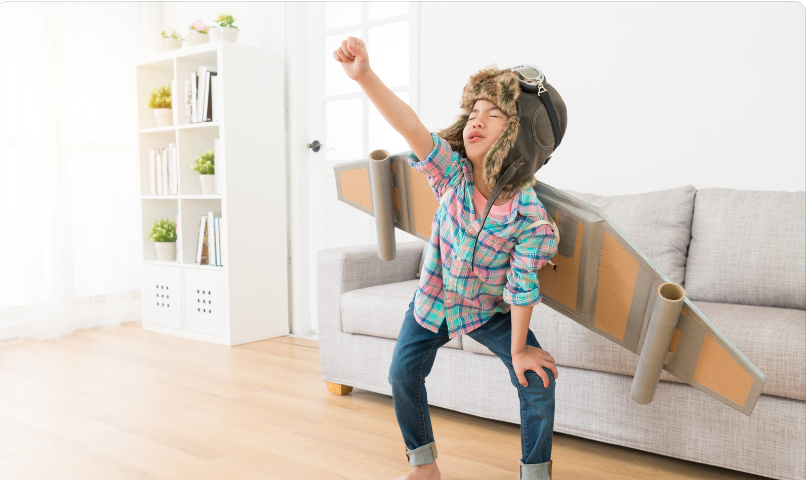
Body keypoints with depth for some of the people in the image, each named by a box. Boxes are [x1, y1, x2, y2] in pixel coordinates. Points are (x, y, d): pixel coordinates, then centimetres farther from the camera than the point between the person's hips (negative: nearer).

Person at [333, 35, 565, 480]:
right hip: (433, 298, 2)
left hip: (490, 309, -2)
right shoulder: (453, 173, -22)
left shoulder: (528, 213, -26)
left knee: (538, 380, -8)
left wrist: (518, 349, -12)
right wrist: (366, 76, -54)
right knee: (403, 375, 3)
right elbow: (412, 129, -39)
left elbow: (522, 285, -20)